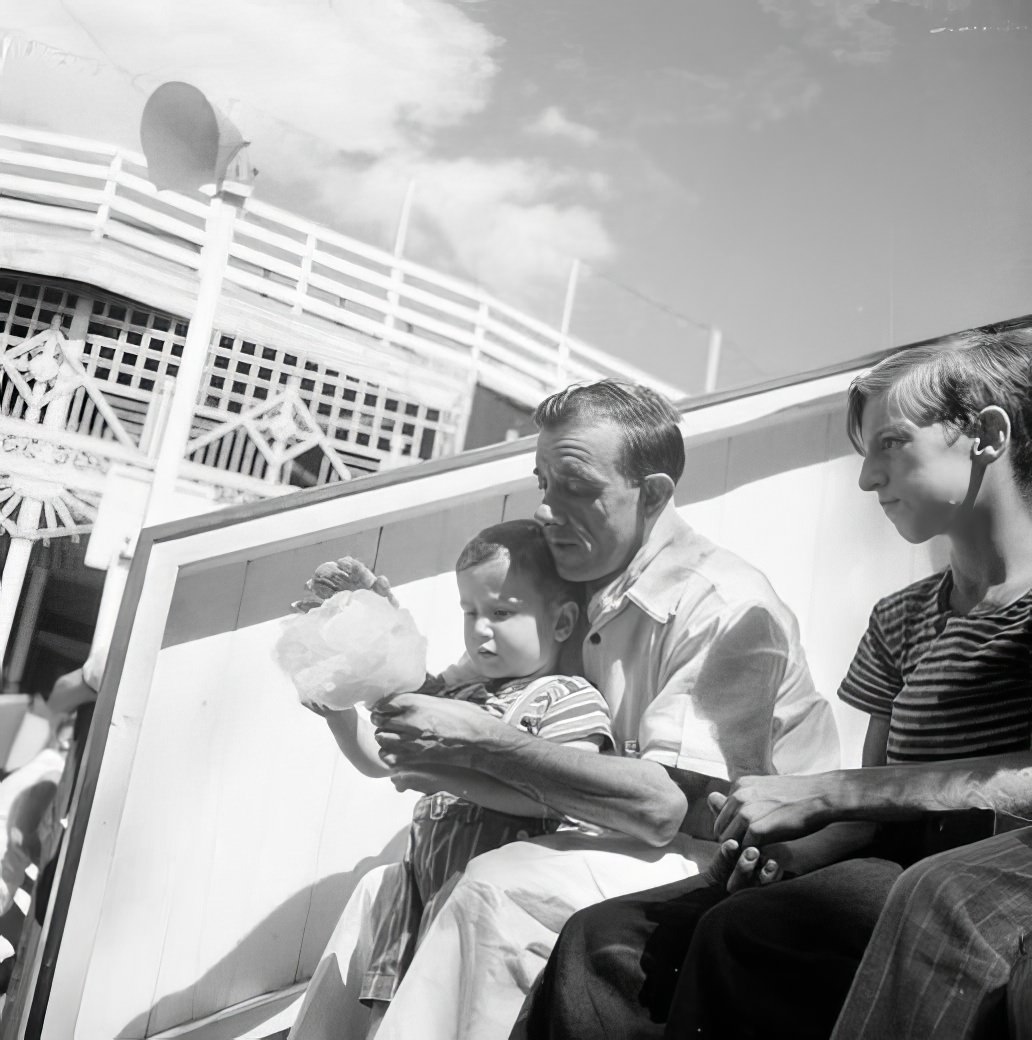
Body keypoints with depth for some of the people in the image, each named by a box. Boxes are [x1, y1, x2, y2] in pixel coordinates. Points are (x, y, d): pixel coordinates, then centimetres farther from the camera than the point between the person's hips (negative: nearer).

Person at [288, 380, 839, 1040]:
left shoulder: (722, 607, -16)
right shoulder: (582, 593, 9)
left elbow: (663, 805, -26)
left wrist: (480, 743, -28)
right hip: (627, 850, 8)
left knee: (503, 887, -30)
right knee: (387, 889, -1)